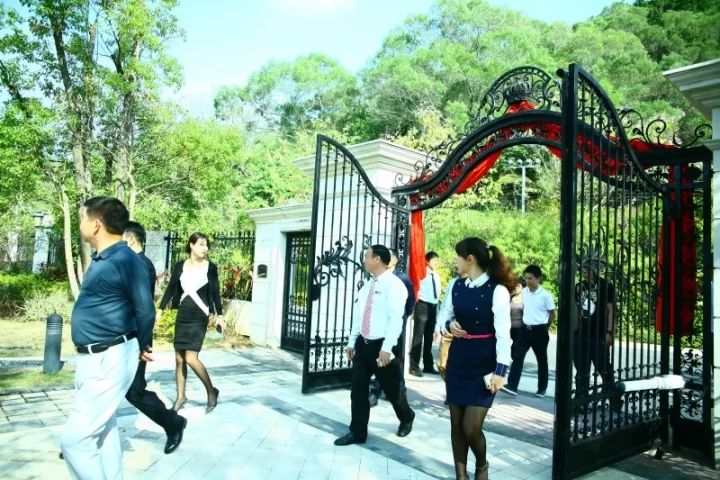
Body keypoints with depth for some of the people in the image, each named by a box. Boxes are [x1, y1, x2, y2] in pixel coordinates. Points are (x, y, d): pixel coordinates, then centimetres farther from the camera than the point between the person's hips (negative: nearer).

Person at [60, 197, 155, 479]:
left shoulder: (126, 260, -19)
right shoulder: (101, 259, 10)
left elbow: (145, 311, -17)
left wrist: (141, 348, -1)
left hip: (110, 360, -10)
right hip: (92, 359, 10)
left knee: (75, 439, -6)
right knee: (103, 431, 19)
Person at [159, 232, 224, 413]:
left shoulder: (210, 267, -2)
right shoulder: (180, 266, 4)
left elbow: (215, 293, -1)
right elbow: (171, 289, 7)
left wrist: (219, 315, -8)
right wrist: (160, 309, 1)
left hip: (199, 317, -4)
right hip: (182, 315, 4)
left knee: (191, 358, -11)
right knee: (179, 358, 7)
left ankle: (211, 391, 8)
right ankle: (181, 397, 22)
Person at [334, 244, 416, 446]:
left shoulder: (394, 285, -14)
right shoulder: (367, 286, 11)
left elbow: (396, 319, -21)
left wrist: (386, 348, -25)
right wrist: (351, 342, 16)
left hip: (381, 346, -7)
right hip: (363, 344, 7)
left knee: (392, 389, 11)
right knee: (358, 390, 7)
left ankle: (407, 418, 39)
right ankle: (357, 432, 19)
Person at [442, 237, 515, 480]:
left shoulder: (497, 290, -14)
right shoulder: (457, 286, 4)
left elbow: (503, 333, -15)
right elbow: (444, 313, 17)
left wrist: (501, 370, -18)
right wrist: (450, 324, -6)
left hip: (483, 363, -6)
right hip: (457, 359, 6)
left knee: (471, 428, -4)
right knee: (456, 424, 10)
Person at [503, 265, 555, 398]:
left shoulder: (545, 295, -12)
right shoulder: (524, 292, 3)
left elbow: (552, 314, 0)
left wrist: (544, 328, 9)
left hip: (539, 330, -4)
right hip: (525, 329, 4)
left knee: (541, 360, 9)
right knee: (518, 357, -5)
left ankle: (542, 388, 22)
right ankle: (512, 386, -7)